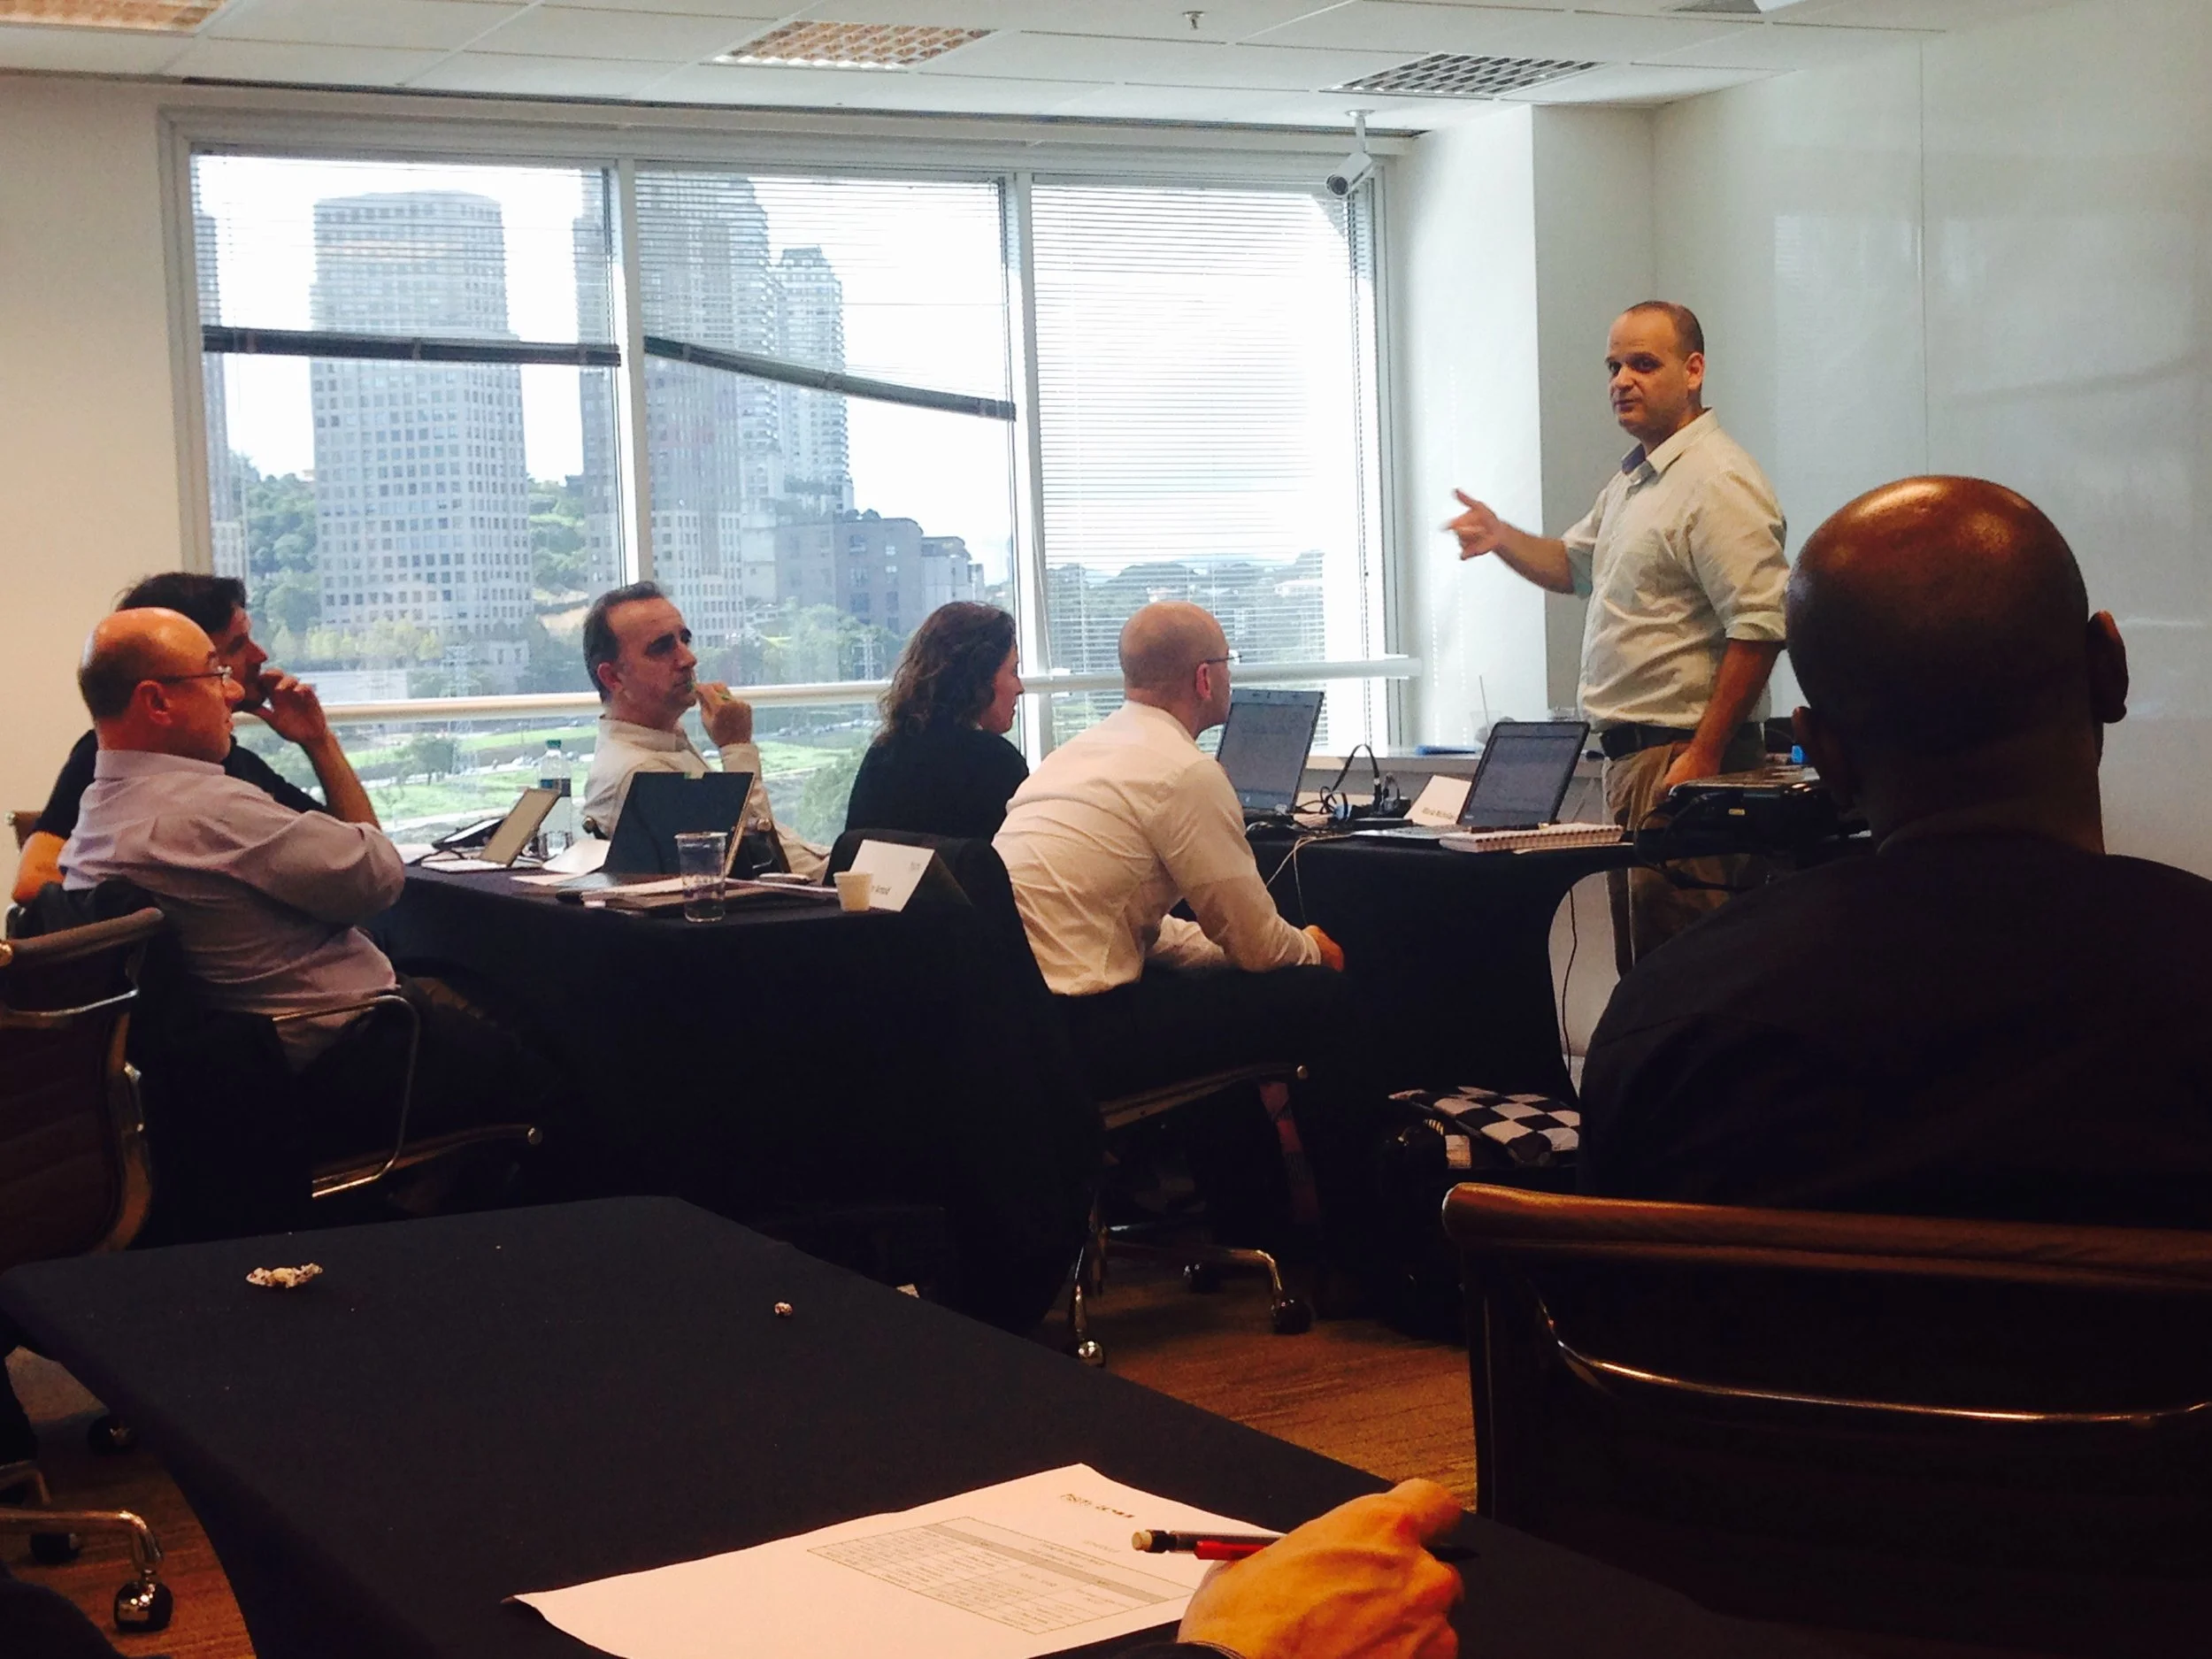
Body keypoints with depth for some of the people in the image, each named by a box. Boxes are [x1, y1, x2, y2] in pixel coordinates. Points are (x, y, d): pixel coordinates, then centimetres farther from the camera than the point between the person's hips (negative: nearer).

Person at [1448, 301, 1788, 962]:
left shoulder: (1718, 482, -15)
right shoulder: (1633, 480, 17)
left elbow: (1760, 628, -22)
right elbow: (1575, 565, 32)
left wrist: (1702, 756, -23)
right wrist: (1502, 539, 12)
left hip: (1683, 757, -10)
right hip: (1630, 756, 10)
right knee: (1640, 961, 14)